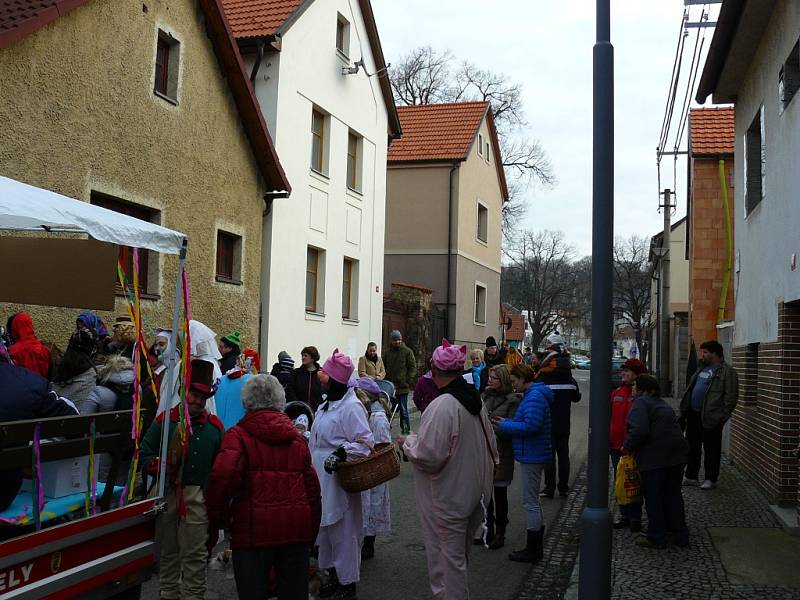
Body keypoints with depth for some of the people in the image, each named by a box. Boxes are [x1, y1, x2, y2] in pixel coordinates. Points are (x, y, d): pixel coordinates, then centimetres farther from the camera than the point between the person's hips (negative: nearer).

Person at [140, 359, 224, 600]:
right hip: (167, 494, 0)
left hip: (198, 497, 0)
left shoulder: (215, 427, 6)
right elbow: (144, 454, 1)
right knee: (168, 550, 14)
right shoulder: (164, 420, 2)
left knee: (195, 554, 1)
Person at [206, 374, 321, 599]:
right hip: (297, 530, 5)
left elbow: (222, 476, -22)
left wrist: (218, 519, -7)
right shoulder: (296, 437, 11)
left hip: (254, 531, -4)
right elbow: (312, 486, 12)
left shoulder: (238, 434, -5)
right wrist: (311, 533, 21)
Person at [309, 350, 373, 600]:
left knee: (343, 532, 0)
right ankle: (333, 575, 33)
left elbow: (364, 443, -20)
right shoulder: (327, 404, 13)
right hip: (322, 479, 9)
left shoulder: (351, 406, -17)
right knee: (326, 528, 18)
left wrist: (340, 455, -29)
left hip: (339, 481, -9)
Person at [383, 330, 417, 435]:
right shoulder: (386, 352, 10)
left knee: (403, 410, 0)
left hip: (403, 387, -3)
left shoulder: (407, 351, 0)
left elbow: (413, 367, 0)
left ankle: (406, 430, 8)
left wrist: (408, 381, -8)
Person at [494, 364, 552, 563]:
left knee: (530, 502, -2)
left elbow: (531, 426, -27)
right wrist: (508, 422, 5)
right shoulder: (533, 394, 14)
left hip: (532, 455, -11)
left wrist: (505, 425, -16)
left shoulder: (535, 396, -19)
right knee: (533, 501, 17)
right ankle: (536, 547, 27)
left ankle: (532, 551, 7)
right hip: (532, 455, 11)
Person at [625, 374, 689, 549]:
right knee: (673, 495, 17)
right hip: (677, 453, 8)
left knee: (653, 496, 5)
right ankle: (681, 536, 22)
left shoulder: (641, 403, -6)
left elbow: (639, 430, -21)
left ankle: (656, 538, 11)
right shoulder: (661, 403, 21)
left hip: (655, 456, -8)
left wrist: (627, 447, -7)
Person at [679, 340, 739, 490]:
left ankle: (710, 479, 11)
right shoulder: (702, 368, 18)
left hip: (710, 416, -8)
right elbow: (690, 388, 22)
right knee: (692, 446, 13)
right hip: (693, 414, 8)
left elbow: (731, 396, -12)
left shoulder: (727, 371, -8)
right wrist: (684, 411, 17)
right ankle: (691, 476, 22)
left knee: (711, 449, 2)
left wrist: (723, 416, -16)